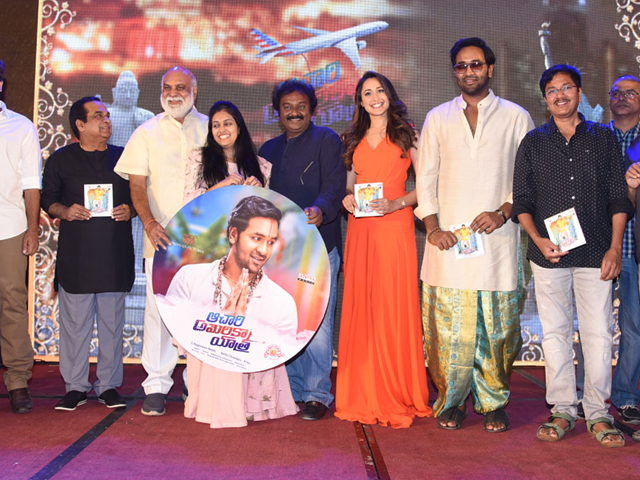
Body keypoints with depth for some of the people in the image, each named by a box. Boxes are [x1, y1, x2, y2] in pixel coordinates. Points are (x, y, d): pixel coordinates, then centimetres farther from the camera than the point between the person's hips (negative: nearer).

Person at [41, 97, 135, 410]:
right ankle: (75, 387, 11)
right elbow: (47, 198, 9)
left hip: (115, 255, 1)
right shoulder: (61, 159, 8)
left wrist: (130, 210, -5)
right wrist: (64, 211, -11)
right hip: (75, 254, -1)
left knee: (112, 322, 4)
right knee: (75, 321, 1)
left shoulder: (123, 157, 12)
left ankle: (109, 385, 14)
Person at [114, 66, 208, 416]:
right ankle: (156, 384, 2)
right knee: (158, 305, -5)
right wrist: (149, 222, -12)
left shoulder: (211, 130, 11)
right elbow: (137, 183, 4)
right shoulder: (147, 133, 11)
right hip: (161, 235, 0)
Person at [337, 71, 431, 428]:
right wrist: (347, 199, 1)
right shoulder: (355, 139, 18)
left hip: (395, 225, -4)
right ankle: (364, 396, 11)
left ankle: (398, 396, 4)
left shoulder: (406, 134, 5)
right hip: (360, 228, 4)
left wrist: (397, 204, -14)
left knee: (394, 305, -5)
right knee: (361, 306, 2)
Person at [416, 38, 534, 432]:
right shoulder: (438, 119, 13)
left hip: (498, 237, -1)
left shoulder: (516, 117, 9)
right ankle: (451, 402, 11)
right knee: (448, 325, -2)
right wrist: (432, 226, -1)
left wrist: (503, 212, -8)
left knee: (498, 325, 1)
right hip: (449, 238, 1)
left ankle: (493, 403, 14)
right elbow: (426, 178, 11)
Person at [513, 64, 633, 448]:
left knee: (598, 333, -1)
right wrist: (538, 239, -8)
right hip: (549, 254, 1)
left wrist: (615, 248, -2)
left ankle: (599, 413, 10)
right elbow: (522, 200, 8)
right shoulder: (534, 143, 10)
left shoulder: (603, 138, 10)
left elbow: (619, 197, 7)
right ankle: (562, 410, 14)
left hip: (596, 253, 0)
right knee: (555, 332, 4)